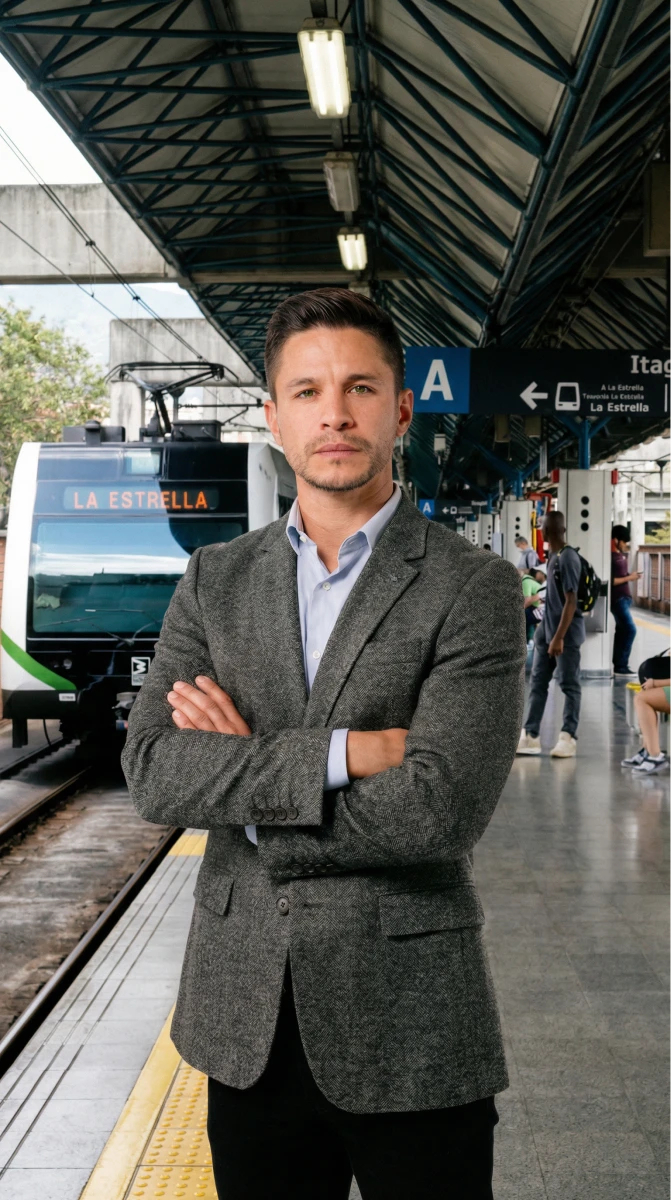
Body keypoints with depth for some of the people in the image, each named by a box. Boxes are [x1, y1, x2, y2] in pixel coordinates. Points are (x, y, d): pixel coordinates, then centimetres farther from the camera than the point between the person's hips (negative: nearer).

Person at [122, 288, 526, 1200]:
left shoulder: (474, 589, -8)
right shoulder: (214, 581, 5)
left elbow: (441, 809, -20)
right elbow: (151, 773, -8)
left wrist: (244, 777, -11)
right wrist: (344, 752, -19)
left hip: (408, 1031, -3)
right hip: (245, 1023, 4)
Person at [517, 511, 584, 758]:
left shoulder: (568, 559, -17)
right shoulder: (553, 556, 12)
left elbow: (571, 601, -20)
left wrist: (559, 637, -23)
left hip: (567, 633, -9)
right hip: (546, 629, 9)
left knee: (569, 685, 0)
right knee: (538, 682, 6)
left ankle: (568, 737, 6)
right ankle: (530, 736, 7)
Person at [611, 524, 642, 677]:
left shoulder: (622, 556, 13)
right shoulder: (611, 557, -16)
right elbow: (610, 581, -20)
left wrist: (631, 575, 4)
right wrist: (629, 578, -17)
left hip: (624, 598, 10)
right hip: (617, 599, -10)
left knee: (621, 631, 12)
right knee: (630, 630, -12)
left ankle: (618, 664, 17)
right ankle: (620, 666, -9)